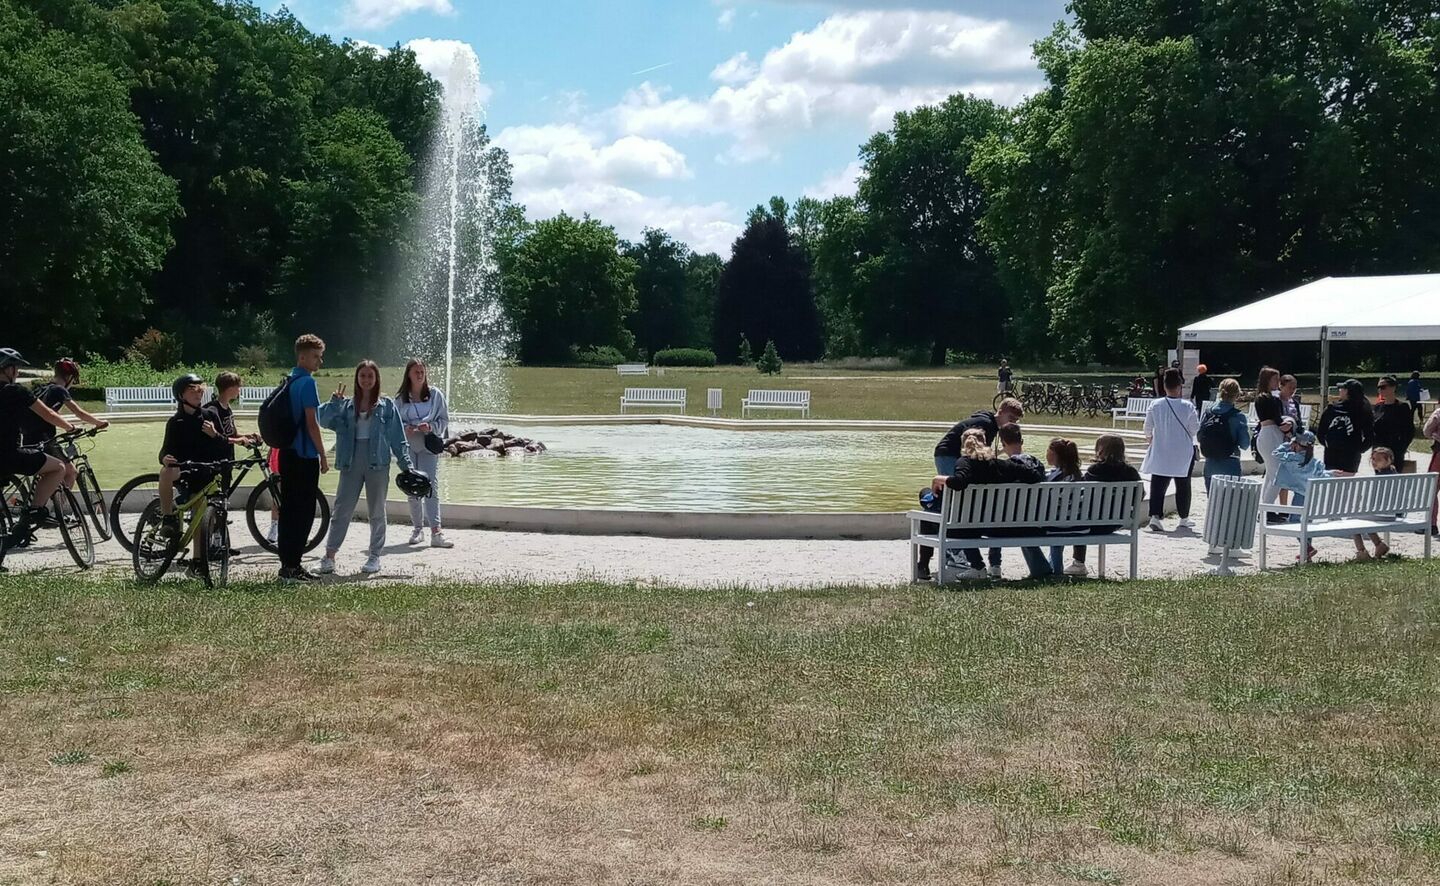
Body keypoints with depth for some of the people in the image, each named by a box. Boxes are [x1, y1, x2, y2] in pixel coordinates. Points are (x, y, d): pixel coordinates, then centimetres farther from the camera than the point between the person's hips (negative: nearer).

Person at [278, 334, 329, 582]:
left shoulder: (289, 381, 13)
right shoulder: (307, 382, -14)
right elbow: (311, 423, -17)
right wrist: (323, 456, -12)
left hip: (287, 454, 9)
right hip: (305, 455, -9)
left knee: (288, 509, 10)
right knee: (304, 511, -4)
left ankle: (286, 564, 14)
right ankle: (293, 565, -3)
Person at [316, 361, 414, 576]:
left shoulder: (387, 406, 3)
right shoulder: (347, 405, 7)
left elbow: (398, 438, 2)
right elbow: (324, 421, -5)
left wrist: (406, 465, -3)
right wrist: (335, 402, -16)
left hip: (378, 463, -1)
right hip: (351, 463, 1)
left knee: (376, 511, 8)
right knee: (342, 509, 1)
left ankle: (375, 555, 16)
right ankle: (330, 555, 5)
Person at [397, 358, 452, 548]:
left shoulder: (435, 395, 2)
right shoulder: (400, 399, 4)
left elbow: (444, 420, 3)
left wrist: (431, 427, -16)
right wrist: (405, 429, -14)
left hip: (429, 446, -2)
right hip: (408, 447, 2)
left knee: (431, 486, -13)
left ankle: (436, 532, -19)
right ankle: (418, 529, 22)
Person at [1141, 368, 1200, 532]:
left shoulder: (1155, 405, -7)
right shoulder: (1188, 406, -12)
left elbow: (1148, 427, 2)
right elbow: (1195, 428, -4)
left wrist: (1150, 438, 24)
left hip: (1160, 453, 1)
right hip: (1183, 452, -1)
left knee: (1158, 485, 2)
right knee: (1183, 485, 12)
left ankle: (1155, 516, -13)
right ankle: (1184, 518, 22)